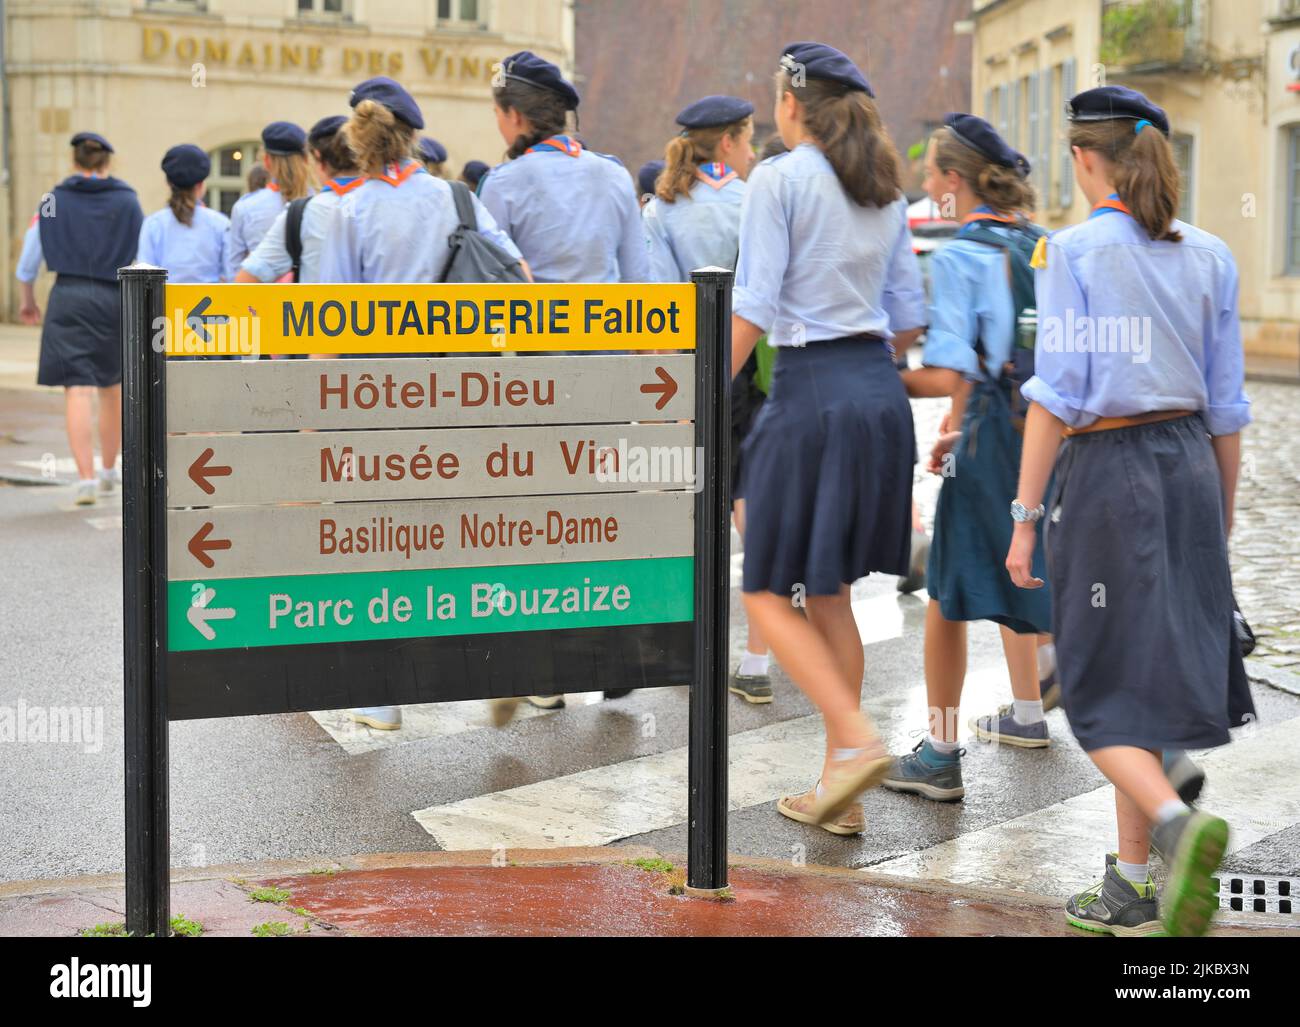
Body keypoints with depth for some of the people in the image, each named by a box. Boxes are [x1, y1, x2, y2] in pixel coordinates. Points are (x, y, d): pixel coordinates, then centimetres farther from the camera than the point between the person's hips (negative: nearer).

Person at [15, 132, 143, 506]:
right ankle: (109, 469, 31)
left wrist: (28, 300, 22)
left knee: (77, 388, -5)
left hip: (69, 297, -1)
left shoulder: (53, 201, 4)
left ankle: (85, 477, -15)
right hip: (116, 298, 1)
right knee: (113, 384, 17)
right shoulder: (128, 201, 3)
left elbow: (28, 260, 7)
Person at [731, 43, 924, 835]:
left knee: (770, 594, 3)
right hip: (880, 390, 7)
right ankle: (840, 792, 16)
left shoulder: (779, 179, -7)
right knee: (830, 595, 14)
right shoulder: (885, 190, 13)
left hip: (810, 391, -7)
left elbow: (753, 309, -13)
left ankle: (856, 739, -13)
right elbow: (909, 316, 14)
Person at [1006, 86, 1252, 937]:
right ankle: (1131, 887, 17)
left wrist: (1026, 516, -7)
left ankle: (1178, 821, -23)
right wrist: (1223, 521, 17)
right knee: (1155, 678, 13)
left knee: (1104, 692, 3)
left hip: (1105, 468, -5)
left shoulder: (1075, 251, -7)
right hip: (1189, 463, 5)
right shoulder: (1210, 257, 7)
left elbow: (1057, 396, -12)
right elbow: (1227, 408, 8)